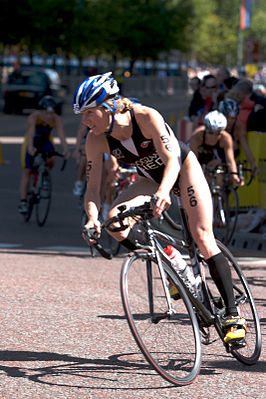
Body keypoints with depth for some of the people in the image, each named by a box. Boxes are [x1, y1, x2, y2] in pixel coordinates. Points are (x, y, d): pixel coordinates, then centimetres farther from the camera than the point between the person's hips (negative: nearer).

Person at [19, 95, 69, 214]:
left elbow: (61, 135, -38)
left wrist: (65, 150, -56)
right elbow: (30, 133, -47)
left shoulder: (56, 120, -26)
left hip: (45, 142, 2)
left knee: (50, 161, -27)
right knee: (26, 171, -10)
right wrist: (30, 148, -64)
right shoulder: (34, 117, -32)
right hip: (31, 143, -2)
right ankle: (23, 202, -9)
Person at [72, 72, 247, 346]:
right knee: (115, 220, -23)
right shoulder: (96, 140, -20)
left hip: (182, 167, -4)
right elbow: (92, 188, -20)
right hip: (151, 178, 4)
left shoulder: (146, 117, -33)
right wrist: (93, 218, -41)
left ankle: (233, 315, -11)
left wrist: (163, 192, -57)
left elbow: (171, 161, -37)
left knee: (202, 236, -15)